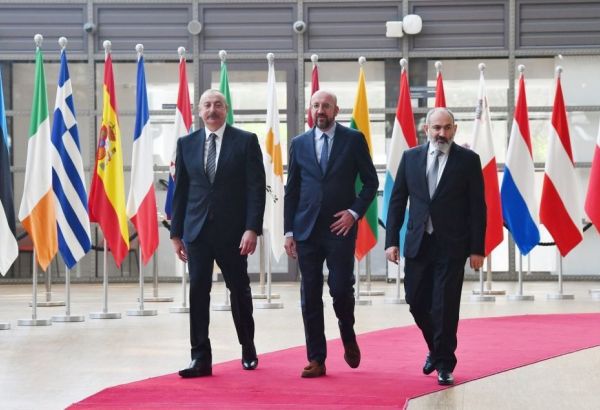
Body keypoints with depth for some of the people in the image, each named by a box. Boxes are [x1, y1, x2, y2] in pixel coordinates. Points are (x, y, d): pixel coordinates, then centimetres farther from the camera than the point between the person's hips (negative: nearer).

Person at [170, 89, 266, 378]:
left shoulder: (246, 141, -1)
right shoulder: (186, 144, 8)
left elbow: (256, 188, -5)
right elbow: (180, 190, 9)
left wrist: (252, 228, -14)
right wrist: (176, 232, 6)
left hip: (233, 230, -2)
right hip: (197, 230, 2)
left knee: (239, 290, 10)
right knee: (198, 292, -3)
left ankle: (248, 349, 29)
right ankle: (201, 358, 0)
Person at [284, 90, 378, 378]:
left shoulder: (353, 139, 2)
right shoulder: (299, 144, 9)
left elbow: (370, 182, 5)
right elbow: (291, 191, 10)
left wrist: (355, 212, -8)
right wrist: (289, 231, 4)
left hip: (340, 228, -2)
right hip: (307, 231, 2)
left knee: (341, 289, -7)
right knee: (310, 297, 2)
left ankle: (349, 339, 23)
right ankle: (316, 359, 8)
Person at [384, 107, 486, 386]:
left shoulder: (468, 160, -2)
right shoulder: (411, 157, 6)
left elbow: (478, 207, -2)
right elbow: (397, 201, 7)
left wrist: (477, 248, -6)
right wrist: (392, 241, 1)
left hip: (451, 246, -3)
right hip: (417, 244, 3)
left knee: (445, 307, -3)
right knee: (417, 303, 7)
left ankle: (444, 364, 11)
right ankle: (437, 348, 32)